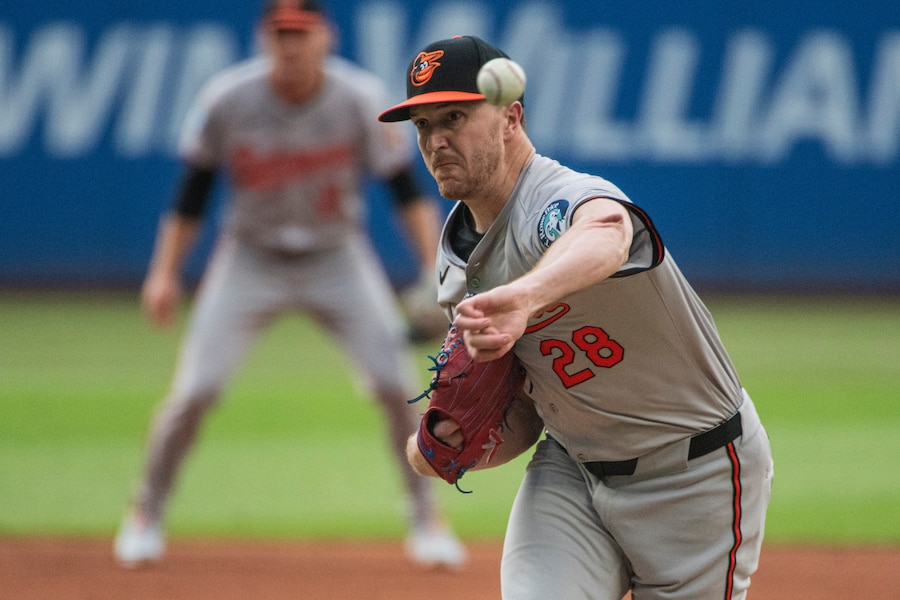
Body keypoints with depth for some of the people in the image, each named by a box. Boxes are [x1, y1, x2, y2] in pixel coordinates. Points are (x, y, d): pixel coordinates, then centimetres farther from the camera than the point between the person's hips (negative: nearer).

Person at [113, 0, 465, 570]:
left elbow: (407, 186, -11)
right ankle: (147, 514, 14)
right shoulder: (228, 100, -17)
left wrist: (438, 267, -21)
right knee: (194, 391, -8)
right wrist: (165, 273, -7)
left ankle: (427, 518, 9)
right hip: (251, 260, 0)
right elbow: (194, 188, -4)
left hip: (337, 260, 0)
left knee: (398, 384, -10)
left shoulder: (361, 97, -18)